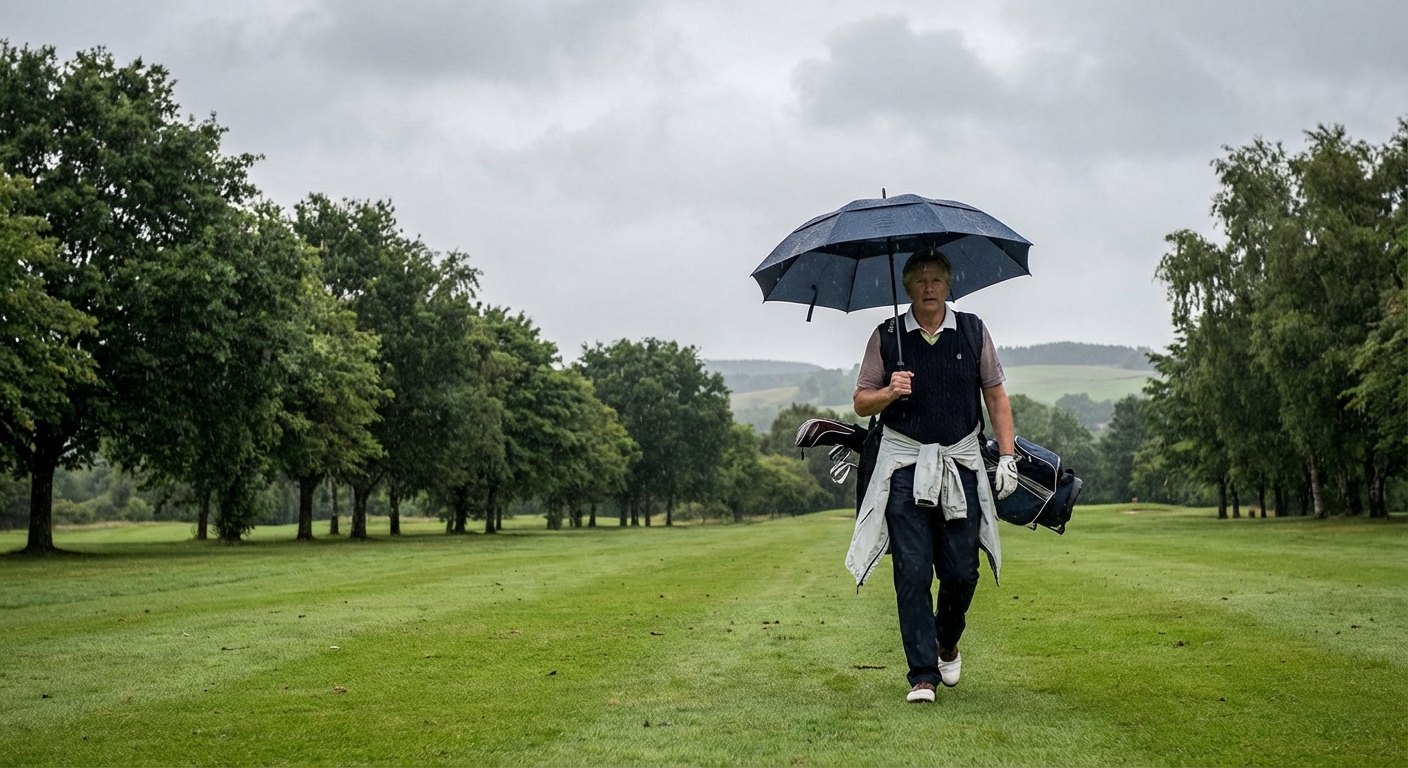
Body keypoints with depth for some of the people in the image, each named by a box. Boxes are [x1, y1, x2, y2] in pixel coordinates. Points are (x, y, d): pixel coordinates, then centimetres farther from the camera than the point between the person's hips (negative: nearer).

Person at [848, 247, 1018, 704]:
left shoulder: (973, 332, 8)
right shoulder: (887, 337, 4)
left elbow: (996, 396, 11)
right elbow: (861, 404, 7)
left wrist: (1008, 456, 3)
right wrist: (889, 393, -14)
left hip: (961, 464, 1)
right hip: (906, 464, -1)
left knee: (961, 571, 1)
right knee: (912, 572, -6)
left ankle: (948, 642, 30)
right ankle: (922, 675, 0)